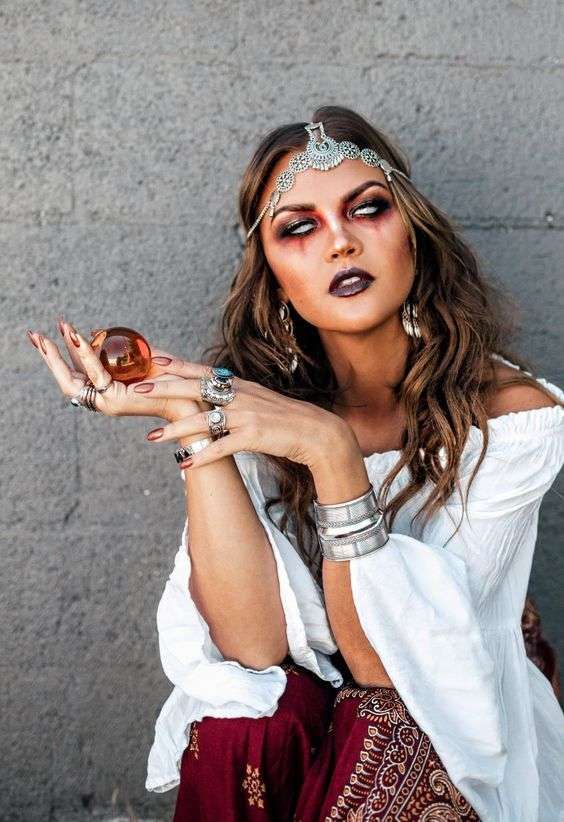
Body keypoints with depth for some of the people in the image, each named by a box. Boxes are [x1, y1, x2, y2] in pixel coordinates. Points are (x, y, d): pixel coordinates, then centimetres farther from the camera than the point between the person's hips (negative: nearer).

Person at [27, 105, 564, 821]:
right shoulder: (245, 394, -12)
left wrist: (329, 450, -35)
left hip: (448, 738, -1)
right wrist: (191, 424, -30)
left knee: (378, 733, -32)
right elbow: (256, 642, -22)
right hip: (291, 718, 2)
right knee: (240, 719, -30)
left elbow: (388, 663, -22)